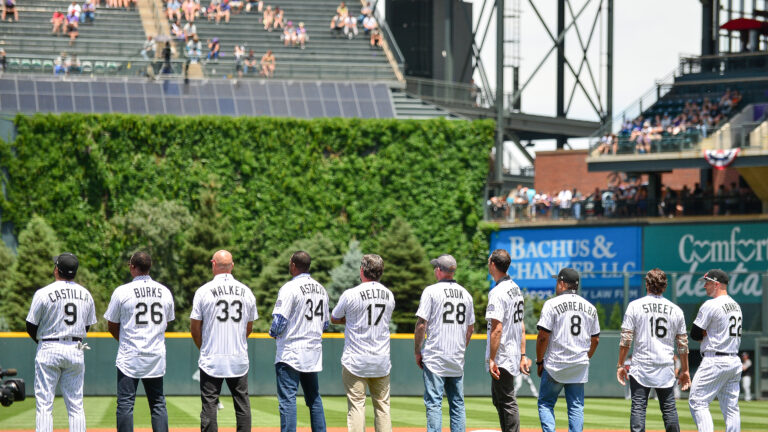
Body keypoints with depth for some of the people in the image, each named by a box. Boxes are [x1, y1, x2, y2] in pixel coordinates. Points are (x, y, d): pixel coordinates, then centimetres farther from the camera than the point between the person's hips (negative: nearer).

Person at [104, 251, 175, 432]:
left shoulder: (122, 291, -7)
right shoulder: (165, 292, 5)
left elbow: (112, 325, 2)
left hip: (129, 357, -4)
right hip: (156, 356, 4)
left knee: (125, 403, 0)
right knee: (158, 403, 9)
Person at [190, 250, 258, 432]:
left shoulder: (204, 291, -6)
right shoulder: (246, 292, 4)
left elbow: (194, 327, -1)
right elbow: (249, 328, 12)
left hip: (211, 360, -3)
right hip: (239, 359, 3)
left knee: (209, 405, 1)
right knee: (242, 405, 9)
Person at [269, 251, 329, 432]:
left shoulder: (290, 288, -13)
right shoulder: (321, 289, 11)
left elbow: (280, 321, -17)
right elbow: (326, 322, 16)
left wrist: (273, 332, 3)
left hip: (291, 353, -7)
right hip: (314, 353, 7)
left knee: (287, 398, -8)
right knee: (314, 398, 16)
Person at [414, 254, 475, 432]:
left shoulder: (431, 291, -7)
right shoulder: (465, 294, 10)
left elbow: (421, 324, -10)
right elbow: (470, 328, 15)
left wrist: (417, 352, -2)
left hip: (435, 357, -5)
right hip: (457, 360, 5)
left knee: (434, 403, -5)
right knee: (457, 402, 10)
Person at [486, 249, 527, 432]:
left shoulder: (497, 292, -17)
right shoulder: (516, 288, 13)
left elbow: (497, 329, -23)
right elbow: (521, 326, 16)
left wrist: (491, 359, -22)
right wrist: (523, 355, 18)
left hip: (501, 357, -9)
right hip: (514, 354, 9)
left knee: (507, 402, -7)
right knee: (499, 398, 19)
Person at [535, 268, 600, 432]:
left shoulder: (552, 304, -8)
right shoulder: (590, 307, 9)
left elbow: (543, 336, -11)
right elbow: (595, 339, 13)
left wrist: (539, 361, -1)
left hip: (555, 365, -4)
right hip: (580, 366, 4)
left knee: (545, 404, 6)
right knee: (576, 407, 7)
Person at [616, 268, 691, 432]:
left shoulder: (635, 306, -2)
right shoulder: (676, 310, 7)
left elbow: (626, 339, -5)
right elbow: (683, 343, 9)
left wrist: (620, 365, 1)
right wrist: (685, 370, 16)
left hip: (641, 366, -2)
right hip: (666, 368, 2)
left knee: (638, 408, -2)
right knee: (669, 409, 9)